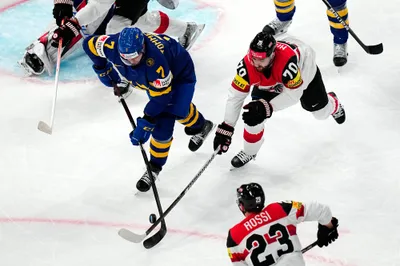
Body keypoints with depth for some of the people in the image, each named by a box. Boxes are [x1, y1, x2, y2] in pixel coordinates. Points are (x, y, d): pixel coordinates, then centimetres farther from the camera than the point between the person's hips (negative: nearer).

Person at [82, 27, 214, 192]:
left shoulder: (154, 60, -45)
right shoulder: (112, 45, -32)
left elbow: (161, 96, -37)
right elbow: (90, 43, -11)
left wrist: (145, 124, -34)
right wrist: (103, 70, -5)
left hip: (179, 73, -4)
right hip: (153, 78, 4)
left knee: (176, 111, -21)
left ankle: (199, 126, 14)